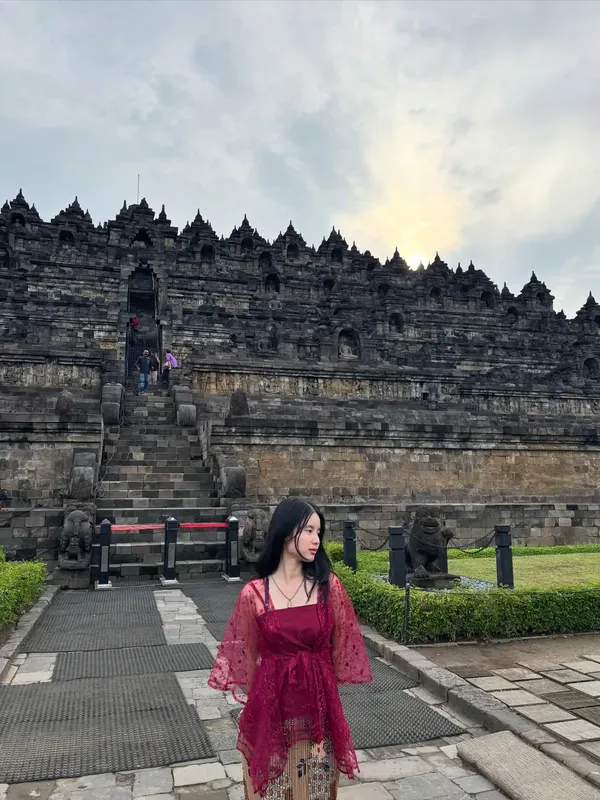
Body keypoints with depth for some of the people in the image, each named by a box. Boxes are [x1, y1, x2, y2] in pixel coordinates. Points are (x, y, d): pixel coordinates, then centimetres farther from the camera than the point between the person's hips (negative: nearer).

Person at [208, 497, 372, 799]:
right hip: (270, 707, -1)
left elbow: (341, 645, 3)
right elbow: (244, 654, 2)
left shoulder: (329, 586, -6)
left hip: (318, 705, 1)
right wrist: (251, 700, 6)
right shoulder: (254, 594, -9)